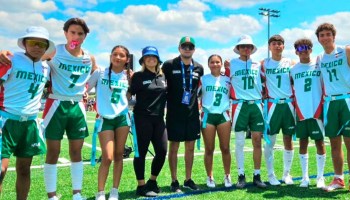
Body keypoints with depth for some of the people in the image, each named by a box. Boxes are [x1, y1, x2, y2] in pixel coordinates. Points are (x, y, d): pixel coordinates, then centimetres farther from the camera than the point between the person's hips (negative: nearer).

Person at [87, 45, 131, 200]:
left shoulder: (128, 76, 6)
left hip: (122, 117, 3)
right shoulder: (100, 72, -1)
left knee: (118, 155, 6)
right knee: (107, 158, -9)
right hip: (105, 119, -3)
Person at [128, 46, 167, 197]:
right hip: (142, 118, -5)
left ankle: (152, 181, 26)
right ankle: (141, 186, 14)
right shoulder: (138, 76, -3)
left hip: (159, 118, 5)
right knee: (141, 152, 2)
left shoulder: (163, 76, 10)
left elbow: (166, 95, 19)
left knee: (162, 151, 5)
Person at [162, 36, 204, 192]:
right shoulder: (169, 65, -5)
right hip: (174, 113, -4)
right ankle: (174, 181, 15)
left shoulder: (199, 68, 7)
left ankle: (188, 179, 23)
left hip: (192, 113, 4)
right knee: (174, 147, 3)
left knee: (190, 147, 10)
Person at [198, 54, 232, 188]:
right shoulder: (203, 79, 5)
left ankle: (227, 176, 18)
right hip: (207, 116, -1)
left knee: (225, 148, 3)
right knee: (209, 149, 4)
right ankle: (209, 177, 17)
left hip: (224, 115, 1)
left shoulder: (227, 80, 10)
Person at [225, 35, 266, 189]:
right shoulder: (231, 64, 5)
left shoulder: (258, 65, 13)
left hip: (256, 105, 3)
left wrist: (262, 97, 12)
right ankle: (241, 176, 9)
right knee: (239, 142, 0)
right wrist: (232, 95, 4)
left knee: (257, 141, 2)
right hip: (240, 106, -2)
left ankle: (257, 176, 11)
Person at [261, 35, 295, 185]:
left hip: (288, 104, 2)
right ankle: (270, 174, 12)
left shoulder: (290, 63, 8)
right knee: (270, 140, 1)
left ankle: (286, 174, 18)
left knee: (288, 140, 6)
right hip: (272, 104, -2)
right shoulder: (264, 64, 4)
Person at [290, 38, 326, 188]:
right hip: (301, 112, 1)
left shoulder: (319, 66, 3)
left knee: (320, 142, 2)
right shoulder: (293, 69, 6)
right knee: (303, 143, 7)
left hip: (317, 110, -1)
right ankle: (305, 177, 16)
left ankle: (320, 177, 13)